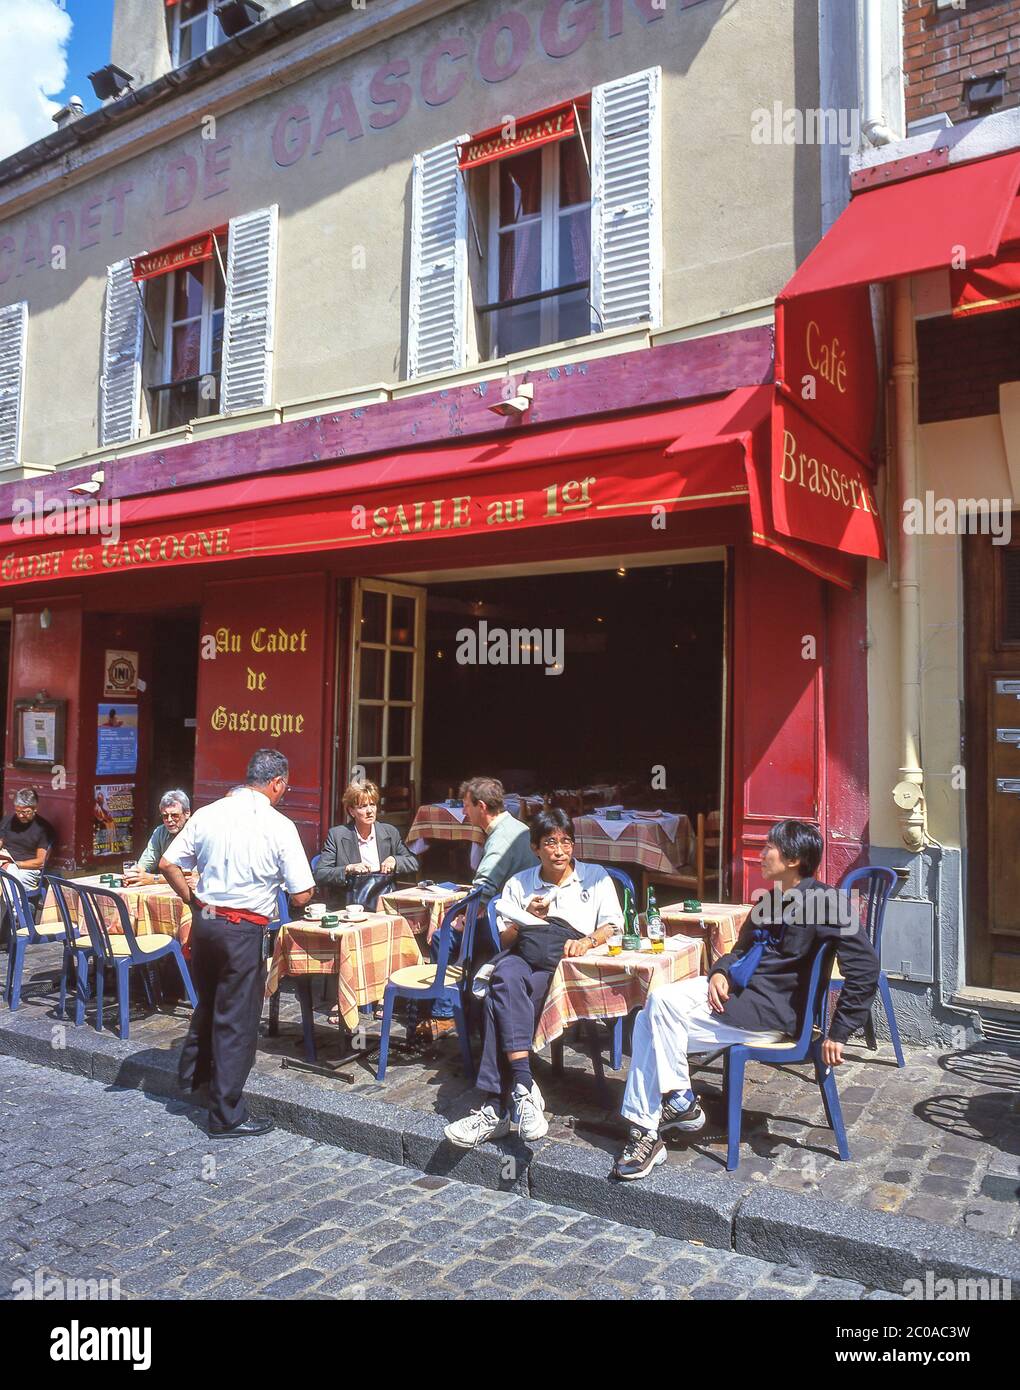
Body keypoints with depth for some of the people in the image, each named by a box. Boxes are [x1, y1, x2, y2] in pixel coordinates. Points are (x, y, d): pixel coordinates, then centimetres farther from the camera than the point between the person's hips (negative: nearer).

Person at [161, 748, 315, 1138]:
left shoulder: (207, 814, 0)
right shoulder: (279, 826, -13)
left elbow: (167, 864, 3)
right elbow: (302, 896, -12)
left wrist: (194, 901, 14)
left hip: (204, 920, 5)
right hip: (245, 930, -5)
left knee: (208, 1004, 27)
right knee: (236, 1021, 6)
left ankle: (192, 1074, 46)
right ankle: (226, 1116, 16)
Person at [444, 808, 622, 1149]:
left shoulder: (595, 877, 20)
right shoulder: (519, 884, 25)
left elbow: (614, 926, 9)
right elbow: (505, 941, 20)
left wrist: (588, 941, -12)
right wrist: (527, 918, 1)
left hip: (568, 962, -2)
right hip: (525, 955, 3)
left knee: (500, 998, -32)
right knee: (506, 977, -37)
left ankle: (498, 1106, -38)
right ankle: (523, 1088, -44)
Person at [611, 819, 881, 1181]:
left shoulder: (821, 901, -13)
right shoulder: (772, 901, 17)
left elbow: (865, 967, -19)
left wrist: (838, 1032, -18)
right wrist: (720, 972, 2)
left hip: (770, 1011, -9)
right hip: (733, 988, 9)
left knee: (662, 1004, -19)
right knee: (648, 1018, -9)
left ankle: (680, 1101, -1)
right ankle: (643, 1130, -8)